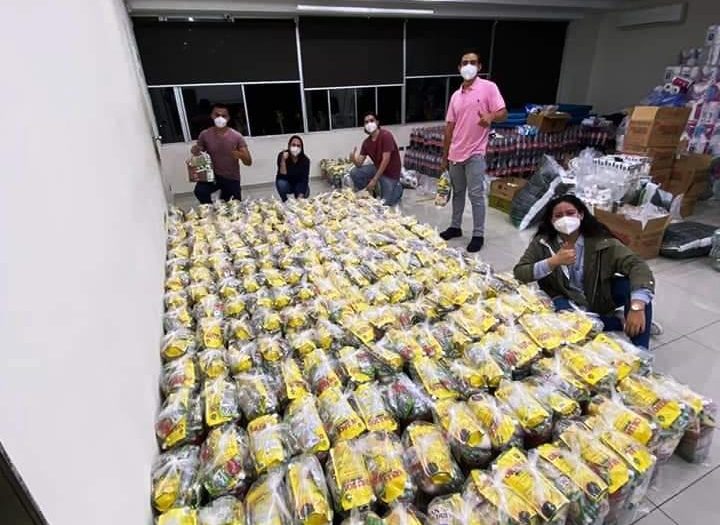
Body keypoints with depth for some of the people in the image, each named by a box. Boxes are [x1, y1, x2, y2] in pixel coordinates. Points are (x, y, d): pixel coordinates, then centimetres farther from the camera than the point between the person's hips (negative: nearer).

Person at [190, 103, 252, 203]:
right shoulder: (204, 135, -4)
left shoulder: (237, 136, -8)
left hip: (232, 178, 0)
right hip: (213, 176, 0)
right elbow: (199, 155, 9)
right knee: (199, 191, -29)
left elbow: (248, 162, -10)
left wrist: (240, 155, -32)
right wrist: (195, 152, -15)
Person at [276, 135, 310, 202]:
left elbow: (304, 179, -25)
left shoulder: (305, 160, -21)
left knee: (305, 193, -28)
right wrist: (283, 160, -44)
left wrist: (299, 197, -36)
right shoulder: (282, 155, -24)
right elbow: (282, 175, -29)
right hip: (286, 183, -1)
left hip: (299, 184, 1)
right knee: (281, 183, -33)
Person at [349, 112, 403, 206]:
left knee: (385, 203, -6)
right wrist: (353, 158, -30)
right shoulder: (366, 142, -2)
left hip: (390, 172, -6)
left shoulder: (386, 135, -23)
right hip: (377, 167, 6)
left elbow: (386, 160, -27)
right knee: (354, 172, -11)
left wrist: (374, 180, -27)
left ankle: (398, 188, 24)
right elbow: (359, 164, -5)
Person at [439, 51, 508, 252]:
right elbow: (449, 126, 13)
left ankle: (478, 235, 5)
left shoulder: (488, 87, -2)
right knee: (457, 192, 15)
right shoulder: (456, 95, 13)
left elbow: (503, 113, -7)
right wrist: (444, 156, 12)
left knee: (476, 195, -4)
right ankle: (455, 227, 28)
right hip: (455, 154, 6)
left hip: (475, 153, -6)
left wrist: (491, 116, -32)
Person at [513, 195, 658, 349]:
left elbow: (638, 266, -28)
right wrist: (554, 261, -35)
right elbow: (519, 272, -21)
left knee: (633, 285, -26)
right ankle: (621, 323, -10)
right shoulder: (542, 242, -16)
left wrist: (637, 307, -43)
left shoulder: (600, 241, -19)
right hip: (566, 301, 0)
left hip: (599, 297, 1)